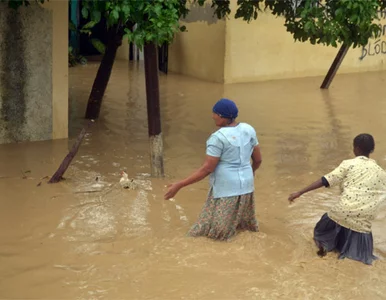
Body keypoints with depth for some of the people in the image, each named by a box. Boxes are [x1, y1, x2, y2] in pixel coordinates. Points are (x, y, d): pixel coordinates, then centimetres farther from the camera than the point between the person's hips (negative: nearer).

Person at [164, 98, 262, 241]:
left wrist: (179, 185, -15)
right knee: (245, 229, 21)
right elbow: (258, 159, 10)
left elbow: (207, 169, -18)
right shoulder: (248, 130, 2)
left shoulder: (218, 138, -17)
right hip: (245, 185, 7)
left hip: (225, 188, -7)